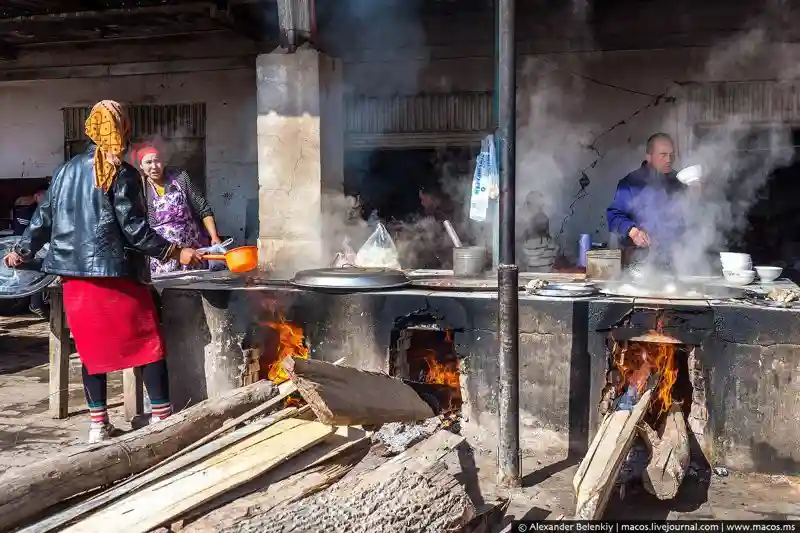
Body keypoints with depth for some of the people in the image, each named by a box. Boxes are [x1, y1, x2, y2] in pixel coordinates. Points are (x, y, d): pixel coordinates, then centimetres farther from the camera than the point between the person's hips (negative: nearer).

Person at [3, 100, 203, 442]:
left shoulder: (67, 170, 12)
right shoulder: (121, 174, -7)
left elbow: (44, 218, 16)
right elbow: (134, 229, -12)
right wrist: (176, 252, -9)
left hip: (75, 276, 6)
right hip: (116, 274, -6)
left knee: (92, 349, 12)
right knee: (149, 345, 3)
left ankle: (98, 424, 16)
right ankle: (162, 417, 5)